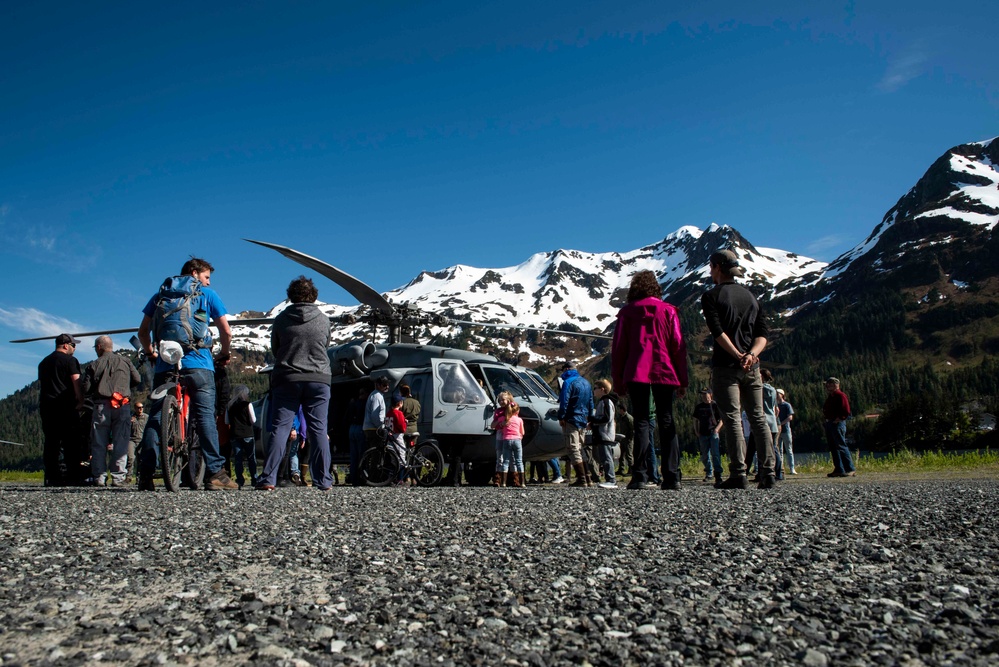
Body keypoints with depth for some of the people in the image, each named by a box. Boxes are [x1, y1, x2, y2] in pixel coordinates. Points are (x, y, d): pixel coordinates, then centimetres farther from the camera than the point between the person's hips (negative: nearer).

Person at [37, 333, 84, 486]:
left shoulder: (43, 362, 21)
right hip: (65, 406, -7)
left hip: (46, 405, 7)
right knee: (70, 442, -6)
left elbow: (40, 384, 23)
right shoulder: (70, 360, -2)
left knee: (50, 442, 6)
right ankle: (72, 476, -10)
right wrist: (80, 400, -6)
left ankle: (50, 478, 3)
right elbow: (76, 382, -10)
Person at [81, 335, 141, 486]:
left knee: (98, 443, 6)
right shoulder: (125, 361, 8)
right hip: (122, 406, 1)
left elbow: (85, 389, 1)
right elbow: (137, 379, 5)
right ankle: (118, 477, -1)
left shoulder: (94, 365, 5)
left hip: (101, 406, 0)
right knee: (120, 442, 2)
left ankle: (98, 477, 6)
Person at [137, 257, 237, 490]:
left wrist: (151, 353, 29)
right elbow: (226, 332, 4)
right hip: (198, 364, -3)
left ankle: (145, 475, 3)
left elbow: (143, 331, 15)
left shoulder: (161, 293, 19)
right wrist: (224, 354, 20)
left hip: (164, 364, 3)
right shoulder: (207, 294, 9)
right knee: (205, 416, -5)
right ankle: (214, 472, -10)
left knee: (155, 417, 7)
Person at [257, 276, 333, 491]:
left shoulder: (281, 319, 2)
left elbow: (274, 349, 13)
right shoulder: (323, 320, 2)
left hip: (286, 379, 0)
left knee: (279, 428, 2)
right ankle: (323, 480, 2)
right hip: (318, 379, 0)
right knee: (318, 429, 3)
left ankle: (268, 478, -4)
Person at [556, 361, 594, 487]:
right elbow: (591, 402, 19)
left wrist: (561, 417, -12)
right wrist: (588, 418, 21)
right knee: (580, 449, 15)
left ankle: (582, 480, -12)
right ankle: (587, 479, 14)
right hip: (583, 420, 8)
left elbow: (564, 401, -16)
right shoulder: (586, 382, 17)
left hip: (571, 420, -8)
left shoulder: (568, 382, -8)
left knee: (573, 449, -7)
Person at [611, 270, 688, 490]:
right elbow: (678, 346, 5)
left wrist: (618, 381, 9)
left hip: (636, 374, -1)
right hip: (664, 373, 1)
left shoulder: (627, 312, 8)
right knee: (666, 422, 5)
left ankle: (640, 476, -7)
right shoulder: (668, 310, 8)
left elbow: (618, 348, 5)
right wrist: (682, 380, 7)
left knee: (641, 422, 0)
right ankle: (672, 476, 0)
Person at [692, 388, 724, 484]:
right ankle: (708, 473, 26)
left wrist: (717, 428, -13)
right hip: (702, 434, 4)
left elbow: (721, 419, 2)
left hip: (713, 433, -4)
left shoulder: (715, 405, 0)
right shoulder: (698, 407, 11)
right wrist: (696, 431, 8)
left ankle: (718, 474, -16)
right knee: (704, 456, 10)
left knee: (715, 454, -15)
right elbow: (695, 420, 19)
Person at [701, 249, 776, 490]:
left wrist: (738, 356, -17)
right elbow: (762, 334, 6)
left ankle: (739, 475, -9)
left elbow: (718, 332, -14)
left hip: (725, 365, -5)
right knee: (758, 418, 7)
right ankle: (768, 474, 6)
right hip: (752, 367, 5)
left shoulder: (711, 296, -1)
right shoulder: (750, 295, 16)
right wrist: (751, 355, -8)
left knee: (732, 419, -6)